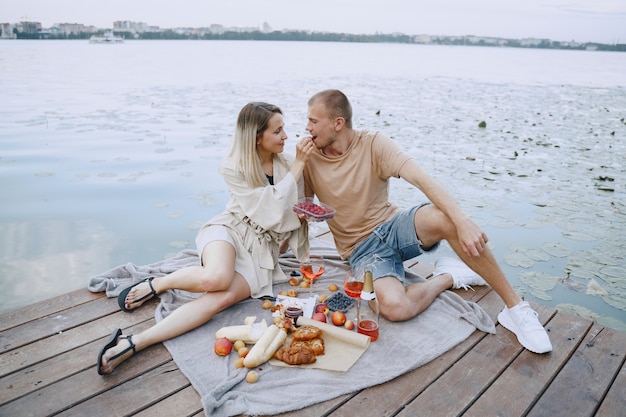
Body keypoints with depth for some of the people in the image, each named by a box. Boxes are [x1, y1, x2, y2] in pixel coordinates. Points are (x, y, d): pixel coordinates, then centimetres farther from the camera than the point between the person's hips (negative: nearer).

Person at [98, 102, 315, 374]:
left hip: (263, 248, 3)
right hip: (231, 230, -2)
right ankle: (156, 284, -8)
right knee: (216, 278, -39)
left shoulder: (287, 163, 1)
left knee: (223, 297, -29)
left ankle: (133, 344, -26)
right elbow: (271, 210, -18)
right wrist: (298, 165, -19)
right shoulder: (234, 168, -9)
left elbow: (298, 210, 14)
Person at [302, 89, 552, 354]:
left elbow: (420, 178, -23)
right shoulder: (310, 158, -4)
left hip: (394, 226, 0)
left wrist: (462, 220, -38)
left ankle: (515, 307, -18)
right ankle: (447, 277, 2)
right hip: (361, 249, 0)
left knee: (444, 218, -34)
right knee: (395, 308, -32)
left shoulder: (373, 144, -10)